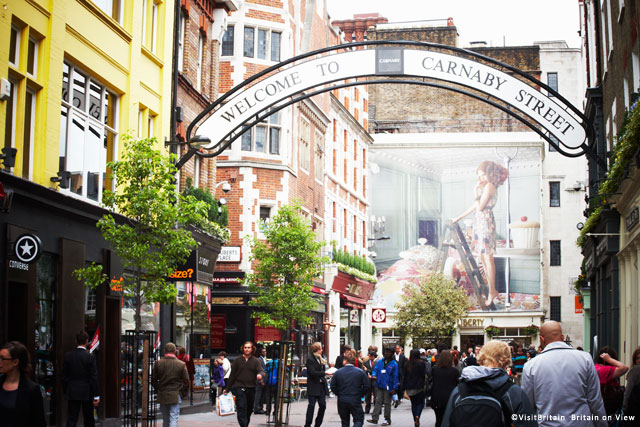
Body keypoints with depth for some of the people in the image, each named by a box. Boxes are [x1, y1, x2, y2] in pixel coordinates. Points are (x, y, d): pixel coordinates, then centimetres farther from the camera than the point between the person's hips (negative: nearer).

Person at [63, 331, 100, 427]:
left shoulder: (68, 355, -2)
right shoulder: (90, 357, -12)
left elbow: (64, 375, 3)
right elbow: (94, 377, -11)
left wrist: (66, 390, 14)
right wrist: (96, 396, -7)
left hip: (72, 393, 2)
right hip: (87, 393, -2)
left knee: (71, 419, 1)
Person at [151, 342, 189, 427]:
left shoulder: (158, 363, -2)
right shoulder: (181, 364, -7)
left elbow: (153, 380, 4)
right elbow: (186, 382, -3)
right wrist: (183, 394, 9)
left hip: (162, 396, 3)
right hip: (175, 396, -2)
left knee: (165, 419, 15)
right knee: (173, 418, -3)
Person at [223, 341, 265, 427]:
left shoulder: (255, 361, 5)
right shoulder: (238, 360, 4)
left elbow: (261, 371, -7)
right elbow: (232, 375, 8)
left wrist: (260, 375, -32)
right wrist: (227, 389, 9)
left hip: (251, 388, 2)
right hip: (239, 387, -2)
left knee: (249, 409, 10)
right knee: (242, 407, -13)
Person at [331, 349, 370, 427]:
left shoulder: (338, 372, -3)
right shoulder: (360, 372, -5)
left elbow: (333, 387, -1)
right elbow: (366, 386, -5)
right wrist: (360, 395, 9)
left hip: (342, 401, 2)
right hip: (355, 401, -2)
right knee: (359, 420, 6)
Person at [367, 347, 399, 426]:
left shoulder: (394, 364, -6)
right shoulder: (380, 362, 7)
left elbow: (395, 377, -7)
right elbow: (375, 369, 11)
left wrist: (395, 388, -11)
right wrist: (373, 375, -12)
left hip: (388, 386, -4)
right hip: (379, 385, 4)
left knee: (387, 403, 5)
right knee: (378, 401, 3)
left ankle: (387, 420, 14)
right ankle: (374, 418, 2)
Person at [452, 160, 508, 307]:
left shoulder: (489, 186, -10)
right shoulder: (485, 186, 18)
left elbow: (479, 207, -16)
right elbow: (475, 206, 23)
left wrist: (476, 192, -6)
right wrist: (458, 218, 24)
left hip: (486, 222, -10)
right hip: (480, 222, 10)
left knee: (488, 258, -8)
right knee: (483, 258, 10)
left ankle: (492, 291, -5)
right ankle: (492, 289, 15)